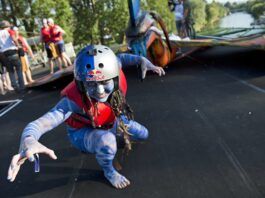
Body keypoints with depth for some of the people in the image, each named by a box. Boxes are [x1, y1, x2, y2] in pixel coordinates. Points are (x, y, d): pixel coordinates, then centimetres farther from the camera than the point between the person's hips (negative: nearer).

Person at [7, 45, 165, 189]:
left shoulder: (113, 71, -31)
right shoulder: (75, 100, -44)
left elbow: (120, 58, -8)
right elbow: (41, 122, -54)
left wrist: (143, 60, -24)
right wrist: (28, 140, -77)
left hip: (112, 121, 5)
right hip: (83, 132, -5)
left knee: (143, 135, 11)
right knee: (107, 141, -38)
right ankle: (109, 172, -2)